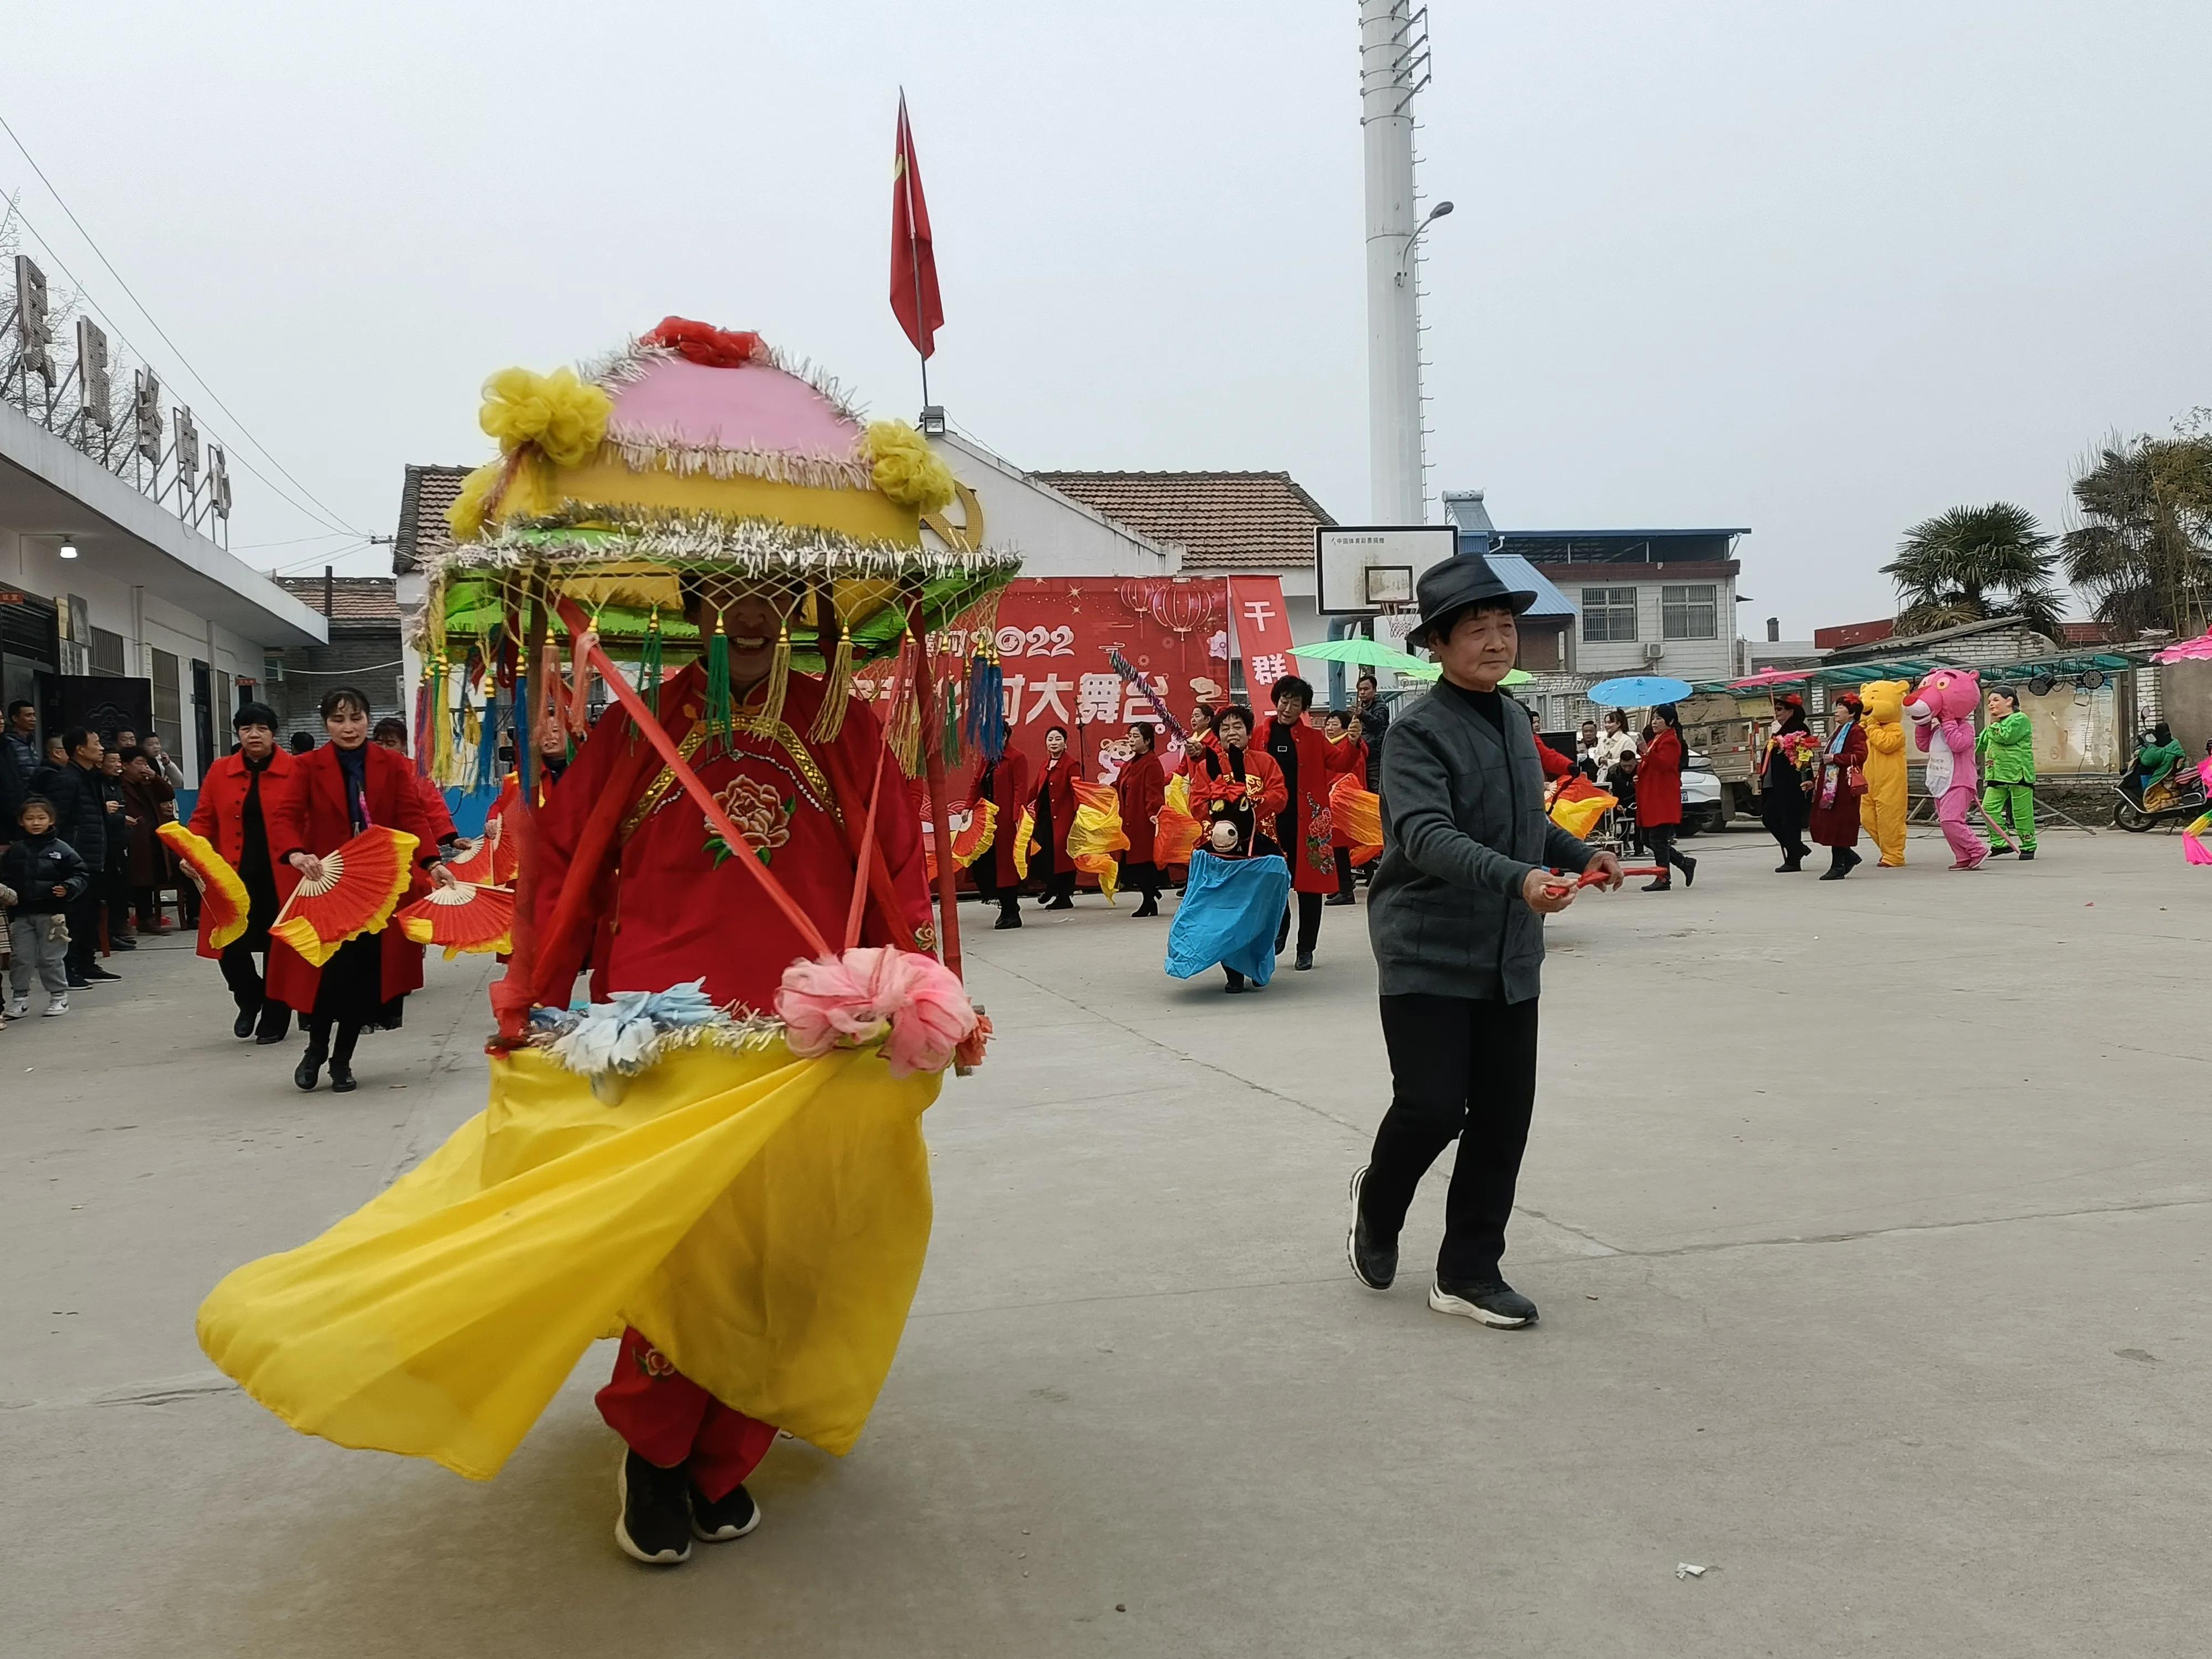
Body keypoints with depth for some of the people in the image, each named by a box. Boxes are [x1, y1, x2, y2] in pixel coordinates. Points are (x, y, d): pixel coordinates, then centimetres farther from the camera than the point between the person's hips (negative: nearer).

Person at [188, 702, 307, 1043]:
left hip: (282, 876, -2)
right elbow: (203, 820, 11)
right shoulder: (219, 772, 8)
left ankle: (274, 1020, 22)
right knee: (229, 945, 0)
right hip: (235, 875, 3)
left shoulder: (296, 771, -2)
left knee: (279, 950, 6)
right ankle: (250, 999, 30)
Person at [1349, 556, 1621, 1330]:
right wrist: (1519, 878, -40)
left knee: (1504, 1118, 6)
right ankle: (1378, 1200, 26)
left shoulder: (1515, 722, 11)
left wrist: (1580, 855, 11)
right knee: (1433, 1108, -7)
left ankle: (1469, 1272, 20)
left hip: (1509, 956, 7)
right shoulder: (1418, 732, -14)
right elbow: (1427, 835, -28)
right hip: (1428, 955, -7)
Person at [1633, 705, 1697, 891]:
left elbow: (1663, 764, -25)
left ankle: (1664, 878, -2)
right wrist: (1639, 776, 15)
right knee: (1647, 838, 9)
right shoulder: (1655, 739, 22)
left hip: (1664, 798, -10)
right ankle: (1685, 864, 19)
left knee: (1658, 838, -9)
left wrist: (1647, 752, -38)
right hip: (1651, 797, 10)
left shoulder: (1670, 741, -9)